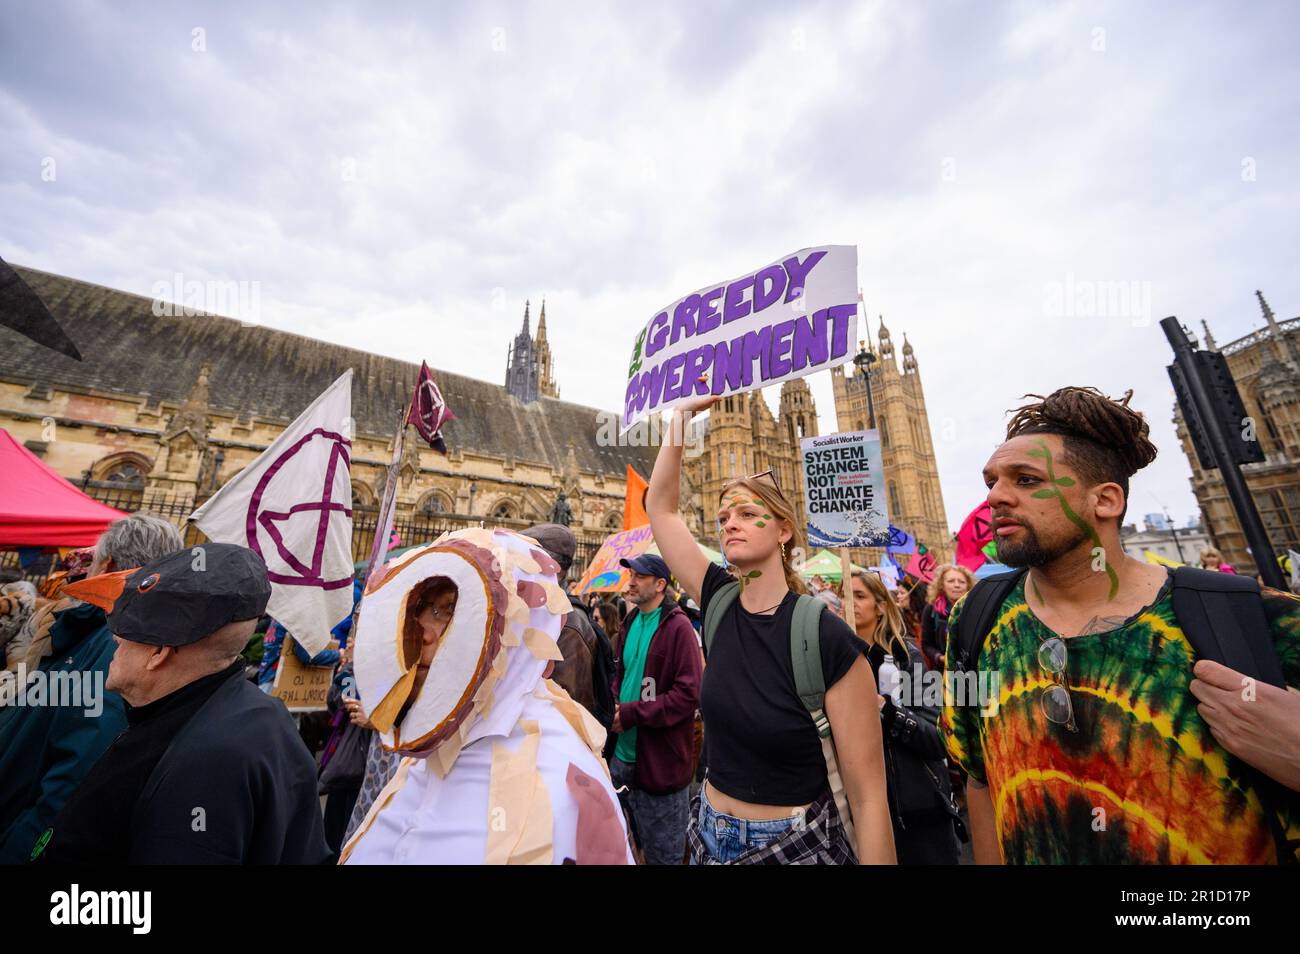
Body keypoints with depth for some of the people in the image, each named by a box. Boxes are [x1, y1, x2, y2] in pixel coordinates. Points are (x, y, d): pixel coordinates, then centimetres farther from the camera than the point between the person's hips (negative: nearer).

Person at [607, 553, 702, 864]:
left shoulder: (678, 627, -19)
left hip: (661, 760, -7)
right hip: (624, 753, 7)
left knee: (663, 852, 16)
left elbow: (690, 693, -23)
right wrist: (614, 705, -5)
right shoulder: (630, 623, 4)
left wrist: (631, 713, -21)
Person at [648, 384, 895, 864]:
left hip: (796, 845, -4)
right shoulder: (719, 603, -11)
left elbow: (868, 797, -17)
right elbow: (660, 508, -9)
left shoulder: (829, 640, -23)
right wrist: (681, 416, -9)